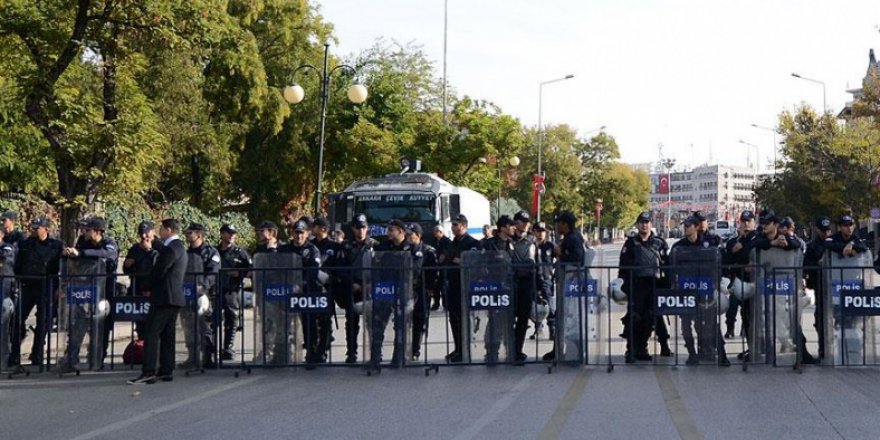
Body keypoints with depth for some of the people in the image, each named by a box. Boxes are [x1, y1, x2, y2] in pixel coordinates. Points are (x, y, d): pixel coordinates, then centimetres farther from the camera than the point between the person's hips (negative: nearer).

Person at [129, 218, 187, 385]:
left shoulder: (170, 248, -15)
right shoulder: (179, 248, 18)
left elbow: (159, 271, -15)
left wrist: (150, 288, 2)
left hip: (164, 297, -10)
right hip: (174, 297, 10)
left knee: (151, 334, -11)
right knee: (167, 335, 11)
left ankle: (148, 372, -15)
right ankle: (166, 371, 12)